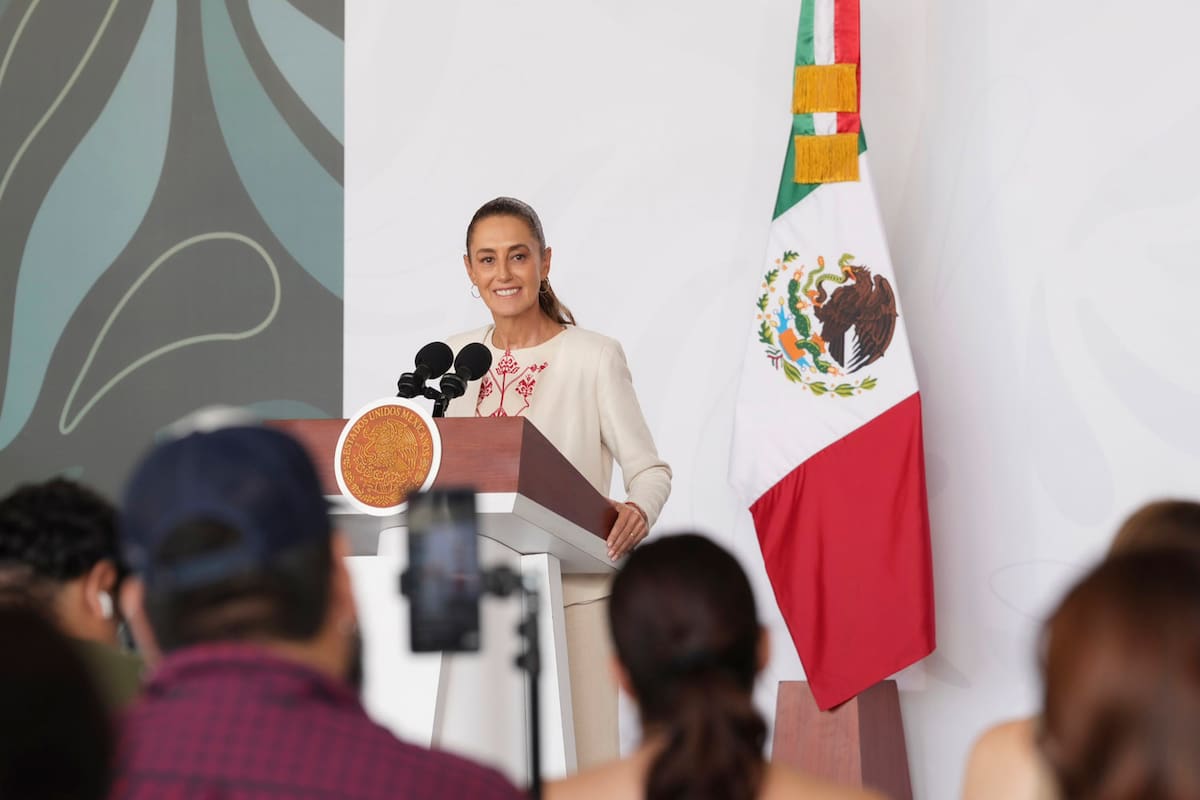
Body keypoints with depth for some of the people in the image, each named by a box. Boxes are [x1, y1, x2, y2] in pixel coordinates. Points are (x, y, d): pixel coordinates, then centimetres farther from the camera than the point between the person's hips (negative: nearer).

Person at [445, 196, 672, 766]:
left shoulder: (594, 357, -5)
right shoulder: (455, 358, 10)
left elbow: (649, 468, -4)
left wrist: (638, 512, -24)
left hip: (573, 590, -4)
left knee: (579, 751, -5)